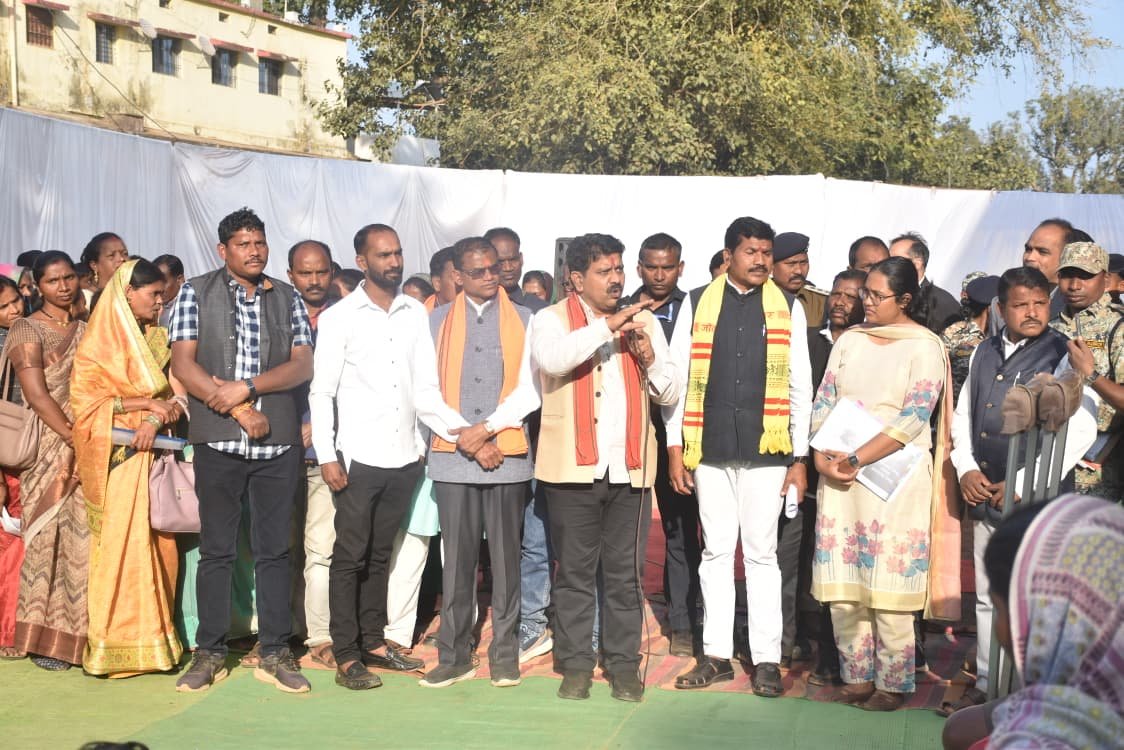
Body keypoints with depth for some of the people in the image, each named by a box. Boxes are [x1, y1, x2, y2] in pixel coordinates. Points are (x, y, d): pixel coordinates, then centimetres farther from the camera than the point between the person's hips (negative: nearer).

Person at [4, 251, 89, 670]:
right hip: (49, 451, -5)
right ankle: (45, 639, 4)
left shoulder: (85, 331, 15)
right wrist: (77, 440, -17)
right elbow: (38, 397, -11)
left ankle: (79, 635, 11)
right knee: (49, 538, -3)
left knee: (85, 541, 4)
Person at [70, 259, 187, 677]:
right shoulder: (97, 341, -1)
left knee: (156, 542, 3)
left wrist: (155, 421, -13)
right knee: (119, 542, -7)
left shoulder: (159, 338, 14)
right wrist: (145, 404, -14)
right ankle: (117, 644, -4)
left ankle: (153, 635, 9)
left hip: (155, 450, 5)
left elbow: (175, 393, 7)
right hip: (116, 455, -5)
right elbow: (84, 398, -8)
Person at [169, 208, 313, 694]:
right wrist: (241, 412, -11)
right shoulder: (195, 293, 4)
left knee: (274, 550, 5)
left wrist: (246, 388, -14)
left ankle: (275, 654, 12)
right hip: (218, 441, -2)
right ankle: (210, 653, 13)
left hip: (279, 443, 2)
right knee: (216, 550, 4)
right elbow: (183, 364, -5)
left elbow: (302, 365, 1)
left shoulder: (288, 298, 10)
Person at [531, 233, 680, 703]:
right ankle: (575, 664, 14)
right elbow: (552, 359, -21)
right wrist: (607, 325, -20)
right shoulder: (552, 319, 3)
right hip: (573, 468, -2)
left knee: (625, 572, 6)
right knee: (574, 572, 5)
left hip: (629, 468, 2)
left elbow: (670, 393, 11)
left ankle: (624, 664, 14)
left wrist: (650, 359, -8)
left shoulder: (642, 322, 13)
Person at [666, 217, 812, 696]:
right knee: (715, 552, 8)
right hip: (710, 449, 1)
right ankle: (716, 655, 16)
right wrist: (675, 447, 1)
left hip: (765, 450, -1)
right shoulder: (698, 304, 5)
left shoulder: (787, 308, 4)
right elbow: (679, 377, 5)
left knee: (762, 554, 3)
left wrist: (800, 458, 2)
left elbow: (800, 387, 5)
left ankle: (766, 659, 11)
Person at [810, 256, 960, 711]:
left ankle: (893, 684, 8)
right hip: (838, 476, 5)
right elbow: (823, 402, 11)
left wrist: (857, 459, -17)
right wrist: (822, 456, -6)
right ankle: (857, 676, 17)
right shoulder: (850, 340, 12)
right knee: (842, 585, 5)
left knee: (888, 588, -3)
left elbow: (915, 416, -12)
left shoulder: (924, 347, -3)